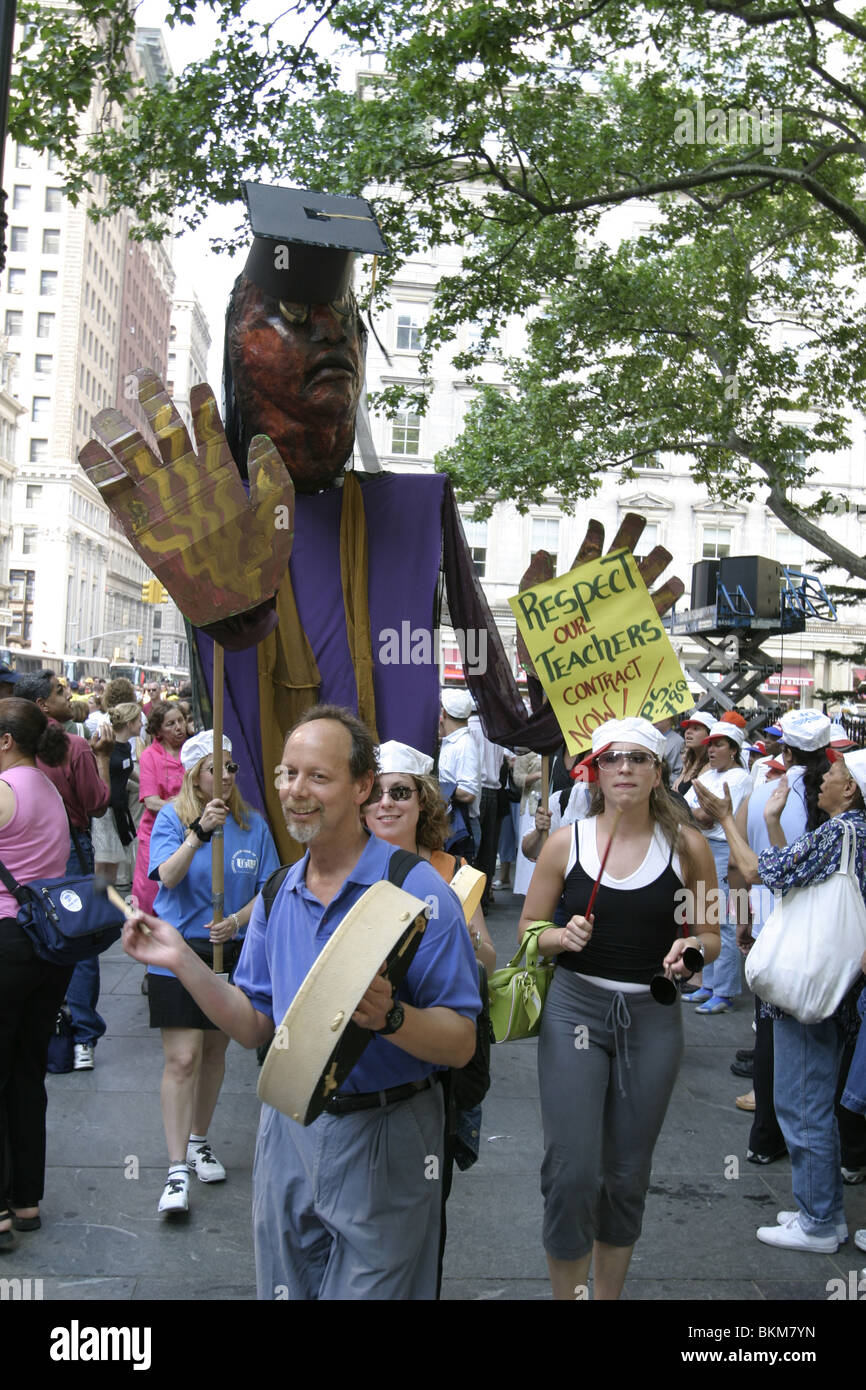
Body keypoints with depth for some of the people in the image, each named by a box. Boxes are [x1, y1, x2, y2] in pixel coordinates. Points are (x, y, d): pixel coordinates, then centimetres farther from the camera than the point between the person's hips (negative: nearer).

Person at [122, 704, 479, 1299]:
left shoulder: (418, 891, -16)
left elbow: (461, 1043, -17)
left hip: (383, 1138, -5)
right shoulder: (278, 894, 4)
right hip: (288, 1130, 6)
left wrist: (390, 1017, -36)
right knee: (285, 1287, 20)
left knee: (369, 1288, 8)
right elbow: (255, 1026, 7)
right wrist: (183, 960, -5)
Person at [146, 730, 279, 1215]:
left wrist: (238, 921, -16)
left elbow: (269, 890, 1)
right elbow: (168, 876, -21)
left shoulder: (253, 824, 1)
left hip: (233, 953, 3)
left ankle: (198, 1141, 35)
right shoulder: (171, 818, -6)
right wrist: (200, 831, -34)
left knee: (215, 1051, 15)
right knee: (183, 1058, -8)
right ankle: (178, 1168, 0)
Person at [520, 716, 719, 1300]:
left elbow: (710, 936, 8)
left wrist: (692, 950, -15)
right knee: (572, 1170, -5)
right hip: (575, 1008, -1)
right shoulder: (566, 842, -2)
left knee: (628, 1174, 13)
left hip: (653, 1017, 1)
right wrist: (562, 937, -16)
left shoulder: (687, 846, -2)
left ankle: (609, 1291, 34)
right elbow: (529, 929, 6)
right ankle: (568, 1291, 18)